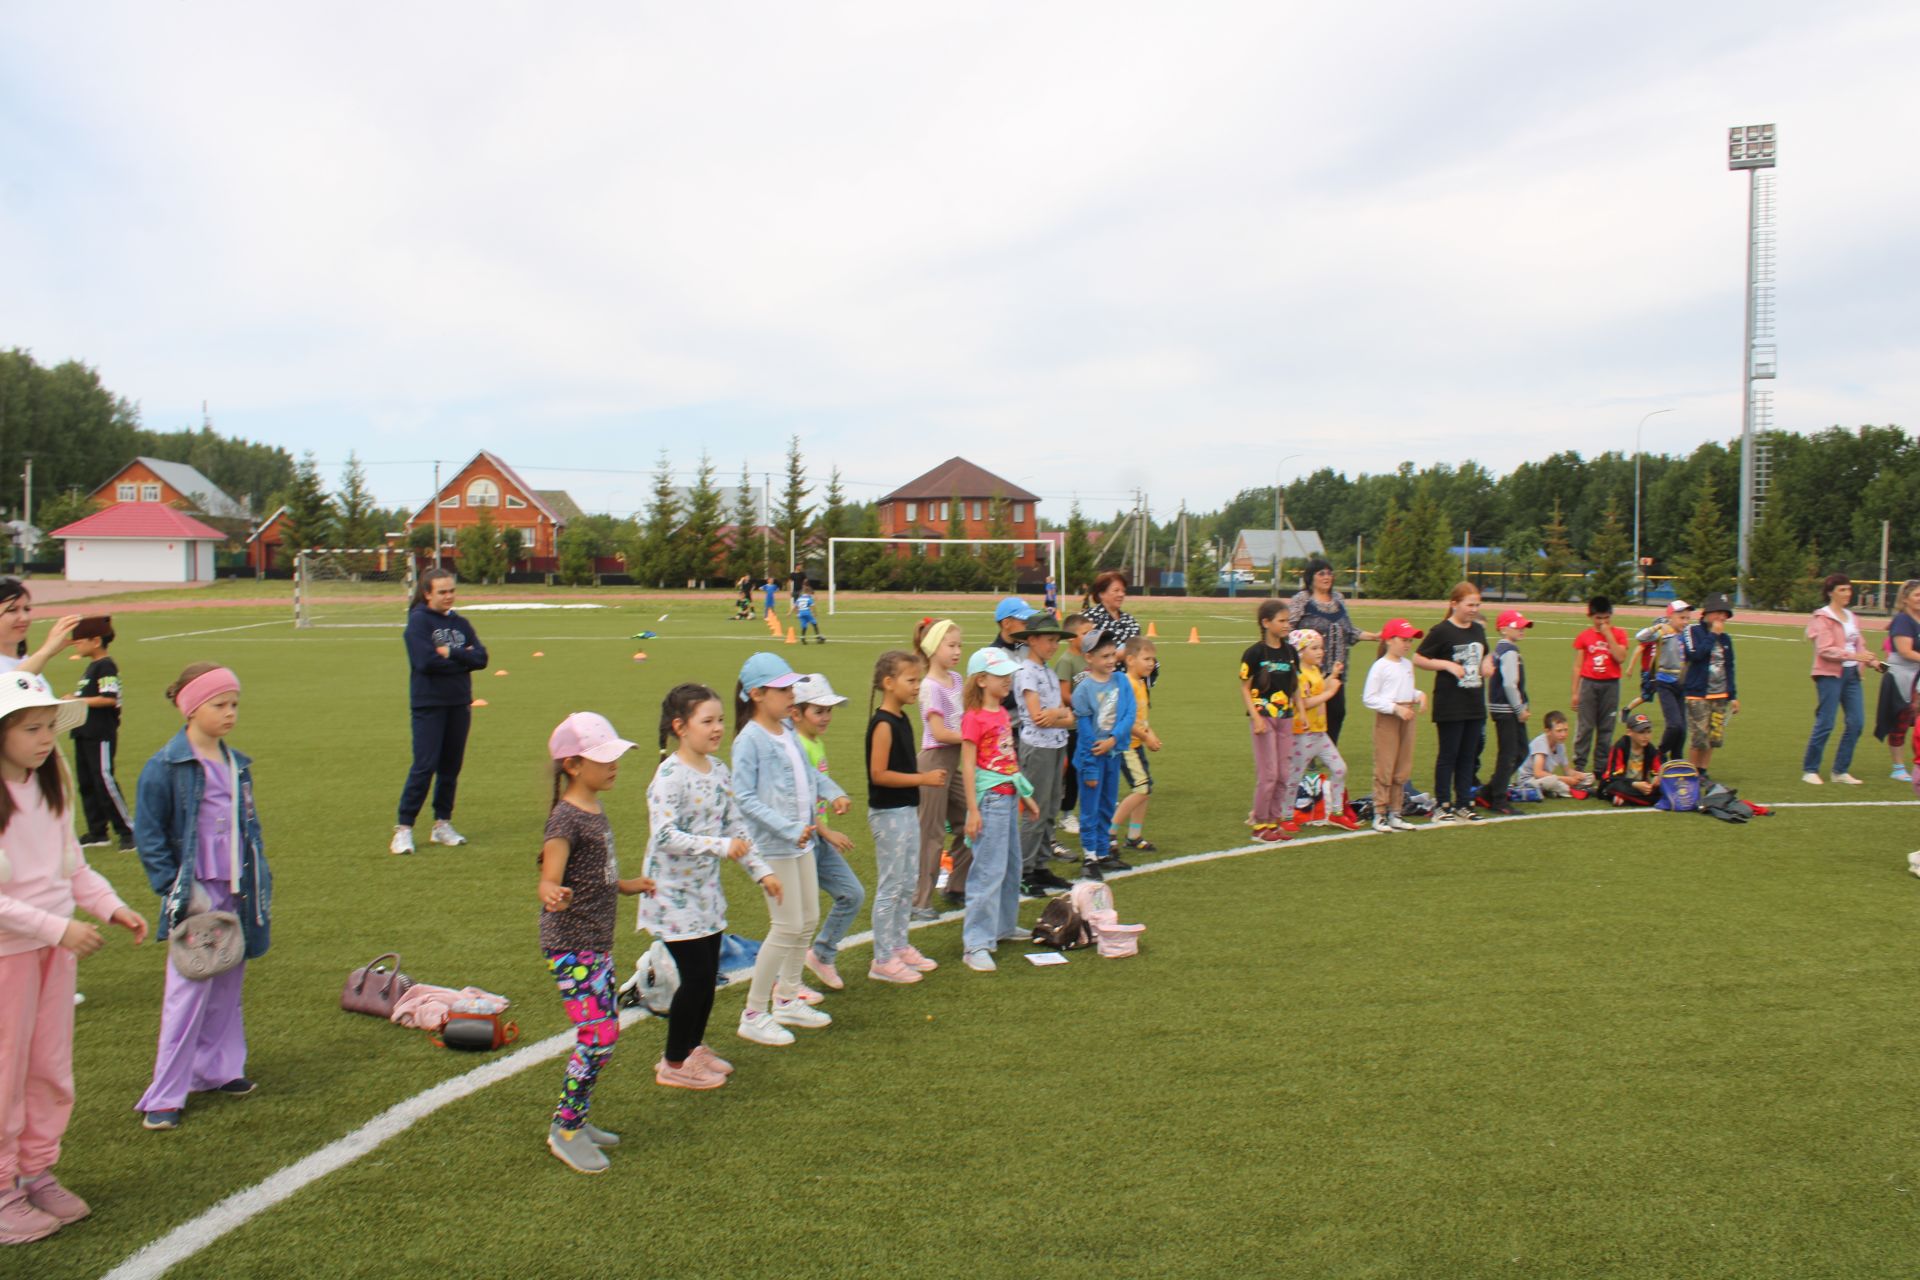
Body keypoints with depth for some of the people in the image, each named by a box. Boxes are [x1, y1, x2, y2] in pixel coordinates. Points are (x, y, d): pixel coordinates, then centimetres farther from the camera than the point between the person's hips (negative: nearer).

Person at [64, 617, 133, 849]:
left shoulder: (106, 666, -13)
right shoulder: (92, 666, 18)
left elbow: (110, 699, -22)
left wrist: (79, 701, -16)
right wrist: (75, 702, 9)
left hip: (100, 735, -10)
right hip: (85, 734, 10)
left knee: (104, 781, -11)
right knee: (86, 783, 13)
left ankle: (127, 830, -7)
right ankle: (97, 832, 20)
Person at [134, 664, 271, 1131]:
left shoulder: (236, 764, 8)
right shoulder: (165, 766, -11)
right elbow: (148, 837, -10)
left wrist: (259, 881, 12)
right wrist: (175, 889, -13)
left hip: (236, 893, 6)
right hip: (196, 895, -6)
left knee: (228, 987, 14)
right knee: (189, 991, -4)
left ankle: (218, 1069, 28)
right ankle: (165, 1096, 5)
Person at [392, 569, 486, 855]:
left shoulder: (461, 623, 11)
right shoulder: (418, 621, -5)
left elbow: (481, 658, 0)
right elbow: (425, 661, -18)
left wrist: (450, 653, -13)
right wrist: (462, 660, -7)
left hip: (459, 704, 6)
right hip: (429, 704, -5)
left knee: (451, 766, 9)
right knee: (424, 766, -8)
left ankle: (442, 824, 19)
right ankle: (403, 828, -1)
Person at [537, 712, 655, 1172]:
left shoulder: (595, 810, 9)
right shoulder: (566, 818, -18)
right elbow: (549, 880, -25)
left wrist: (626, 885, 34)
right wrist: (553, 895, -47)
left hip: (598, 943, 9)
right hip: (571, 947, -9)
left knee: (605, 1033, 13)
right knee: (598, 1036, -9)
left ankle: (576, 1119, 27)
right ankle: (564, 1130, 6)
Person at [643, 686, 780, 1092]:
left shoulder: (719, 770, 6)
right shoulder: (670, 776, -19)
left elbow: (735, 826, 13)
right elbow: (664, 836, -29)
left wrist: (760, 870, 9)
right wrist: (721, 846, -33)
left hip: (706, 891, 8)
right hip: (674, 895, -8)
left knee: (708, 975, 13)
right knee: (696, 976, -3)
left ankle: (693, 1047, 33)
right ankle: (674, 1063, 14)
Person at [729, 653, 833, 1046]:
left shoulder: (788, 732, 9)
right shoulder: (750, 739, -16)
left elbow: (806, 771, 22)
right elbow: (744, 797, -20)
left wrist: (832, 791, 2)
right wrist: (789, 829, -24)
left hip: (801, 842, 9)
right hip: (774, 847, -9)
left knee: (808, 921, 15)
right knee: (788, 928, -6)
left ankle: (787, 1000, 32)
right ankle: (754, 1015, 7)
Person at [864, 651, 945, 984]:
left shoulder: (901, 719, 9)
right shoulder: (883, 724, -18)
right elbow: (879, 774, -23)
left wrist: (925, 776, 5)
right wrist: (923, 779, -20)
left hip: (907, 810, 9)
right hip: (888, 814, -9)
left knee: (907, 884, 17)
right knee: (890, 887, -1)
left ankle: (899, 946, 29)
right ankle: (883, 960, 8)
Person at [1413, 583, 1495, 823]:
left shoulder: (1478, 630, 10)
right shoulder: (1441, 631, -11)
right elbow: (1418, 659, -11)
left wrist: (1487, 663, 4)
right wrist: (1447, 664, -19)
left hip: (1475, 705, 7)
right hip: (1449, 706, -7)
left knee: (1468, 757, 11)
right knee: (1448, 756, 0)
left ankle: (1463, 805, 19)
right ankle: (1442, 806, 8)